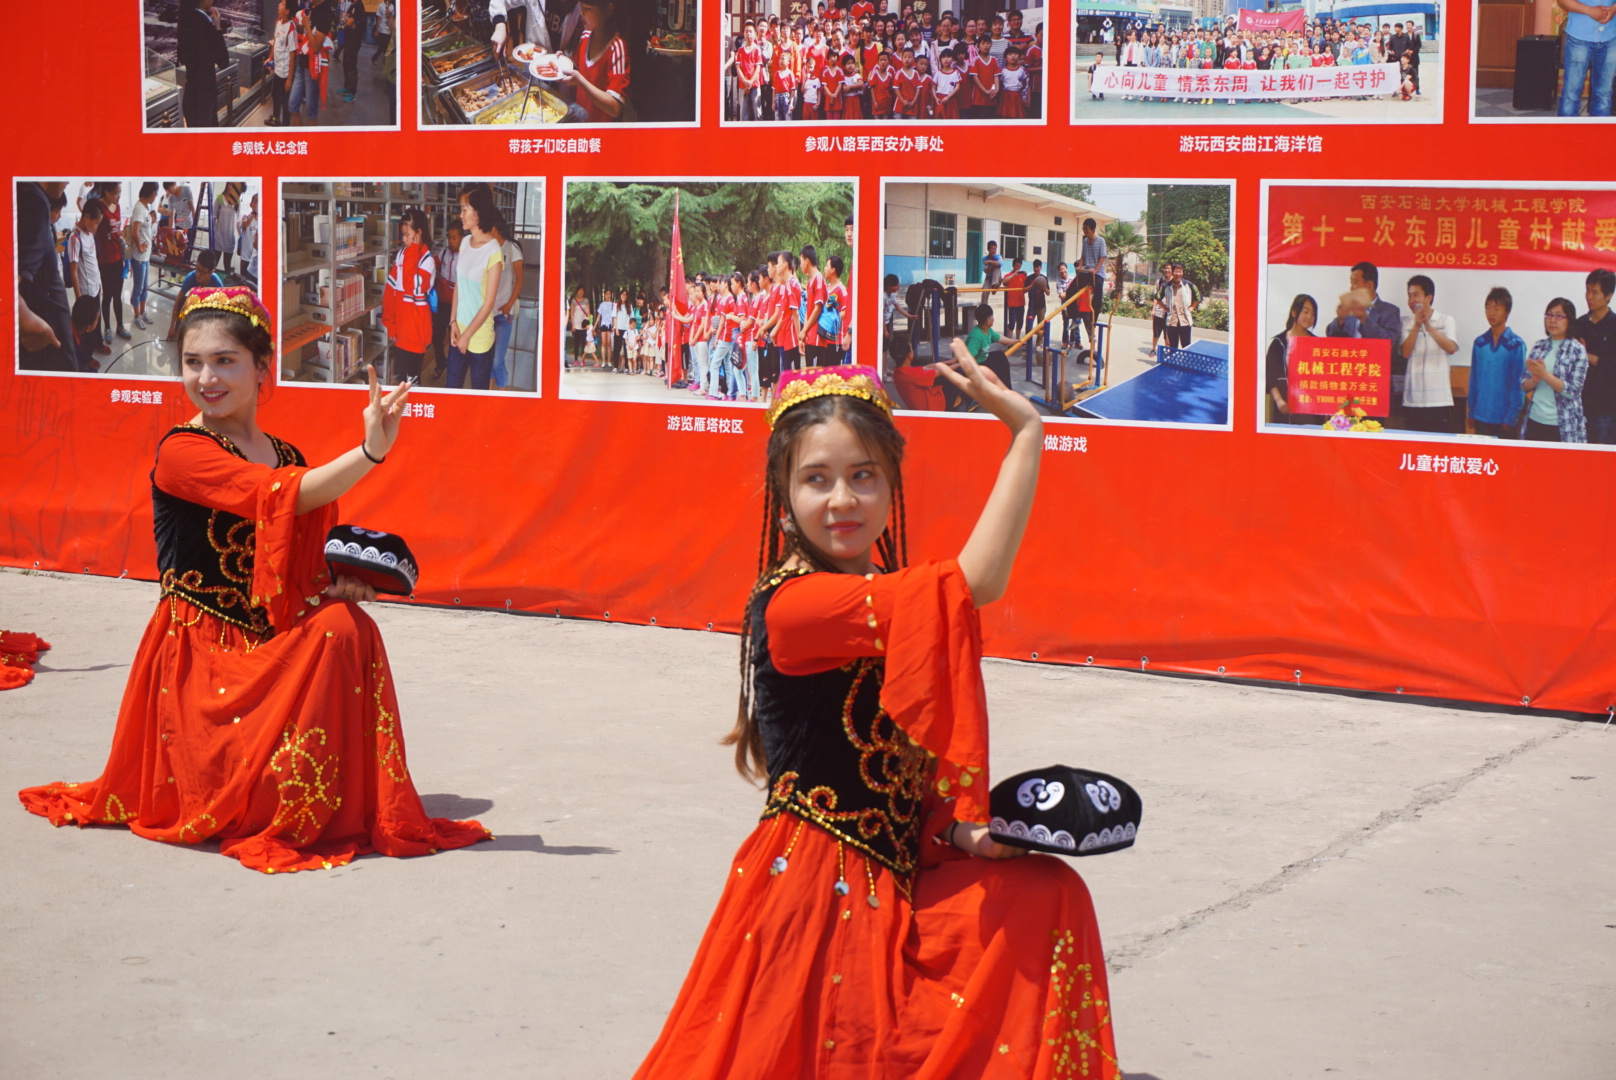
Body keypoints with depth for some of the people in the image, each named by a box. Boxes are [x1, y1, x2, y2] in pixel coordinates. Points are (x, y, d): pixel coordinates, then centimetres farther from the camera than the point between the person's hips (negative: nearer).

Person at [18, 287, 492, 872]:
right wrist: (369, 450, -41)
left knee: (344, 625, -23)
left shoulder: (286, 458, 10)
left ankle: (346, 808, -13)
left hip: (273, 642, 5)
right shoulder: (181, 451, -12)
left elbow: (307, 576, 17)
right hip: (199, 654, -5)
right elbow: (283, 497, -28)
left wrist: (341, 585, -7)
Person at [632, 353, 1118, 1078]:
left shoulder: (890, 600, 9)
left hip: (893, 884, 8)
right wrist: (1027, 432, -26)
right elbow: (976, 584, -30)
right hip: (814, 886, -8)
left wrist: (959, 829, -5)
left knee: (1047, 896, -3)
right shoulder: (790, 603, -20)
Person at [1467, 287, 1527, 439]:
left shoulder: (1515, 344, -4)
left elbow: (1518, 383, -6)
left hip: (1504, 420, -4)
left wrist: (1511, 417, -10)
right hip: (1481, 418, 4)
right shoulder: (1479, 343, 7)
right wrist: (1471, 412, 6)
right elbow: (1474, 379, 10)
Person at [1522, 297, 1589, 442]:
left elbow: (1573, 390, -10)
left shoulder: (1577, 350, -3)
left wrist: (1545, 374, -18)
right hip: (1534, 421, 4)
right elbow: (1524, 385, 10)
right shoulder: (1539, 347, 9)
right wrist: (1535, 380, -12)